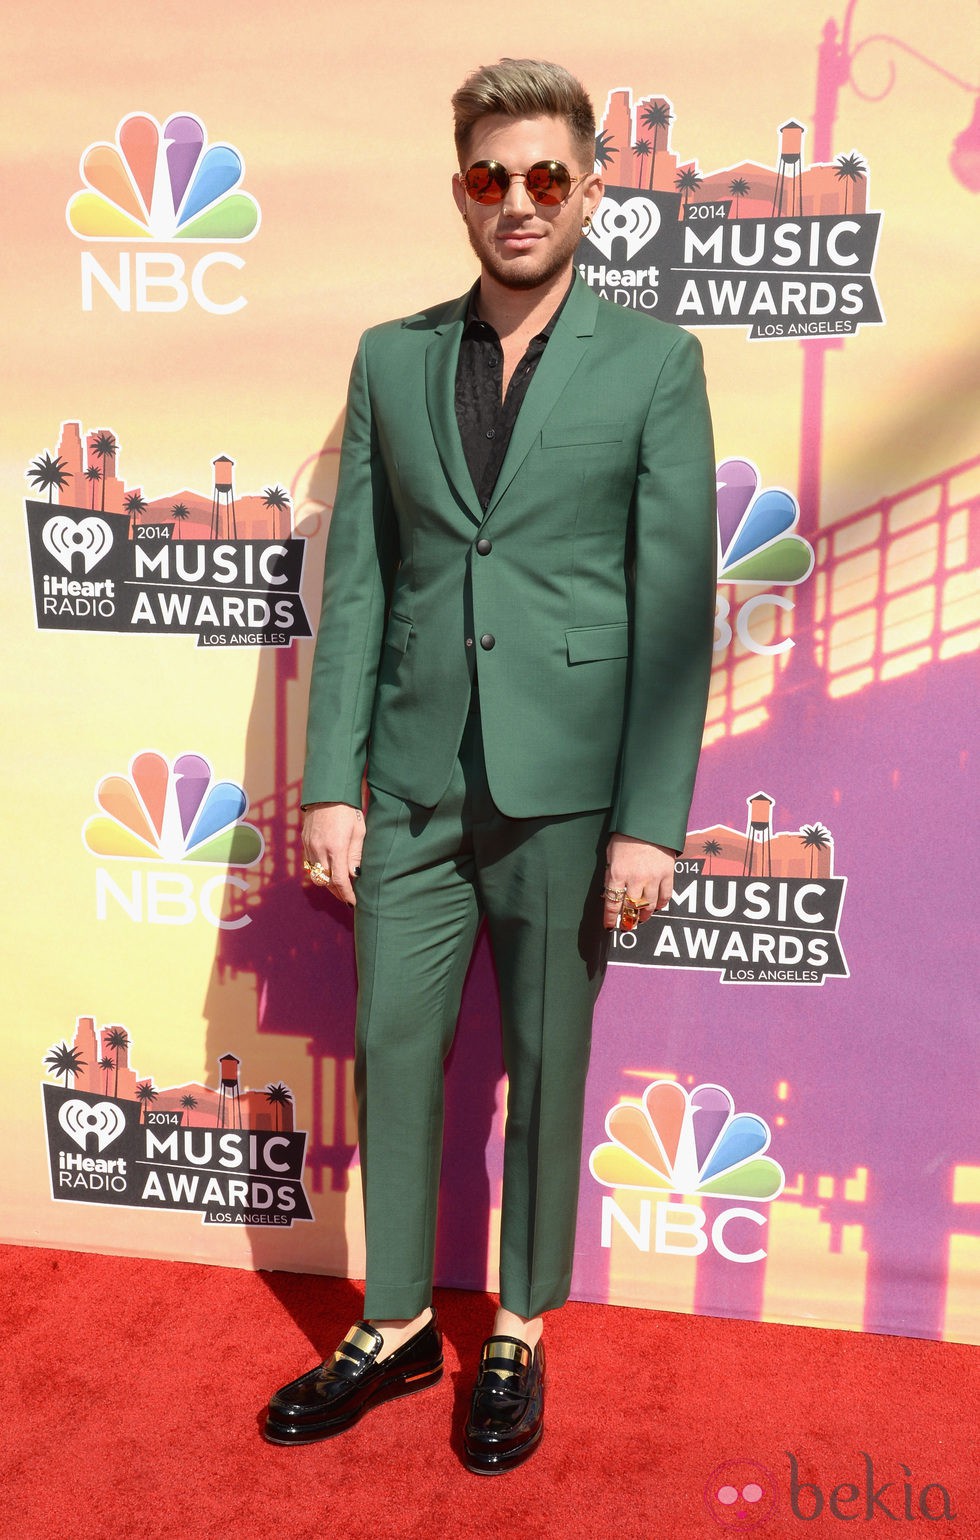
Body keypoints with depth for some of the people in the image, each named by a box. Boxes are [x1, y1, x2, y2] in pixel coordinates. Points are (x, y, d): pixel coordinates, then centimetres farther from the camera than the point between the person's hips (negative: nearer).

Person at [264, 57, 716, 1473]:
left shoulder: (654, 363, 1)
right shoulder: (390, 360, 9)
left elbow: (675, 600, -5)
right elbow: (356, 584, 6)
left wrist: (651, 817, -10)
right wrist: (333, 782, 1)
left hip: (564, 784, -3)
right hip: (415, 776, 3)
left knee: (546, 1061, 10)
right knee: (392, 1045, 10)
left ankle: (519, 1337, 30)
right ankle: (396, 1328, 31)